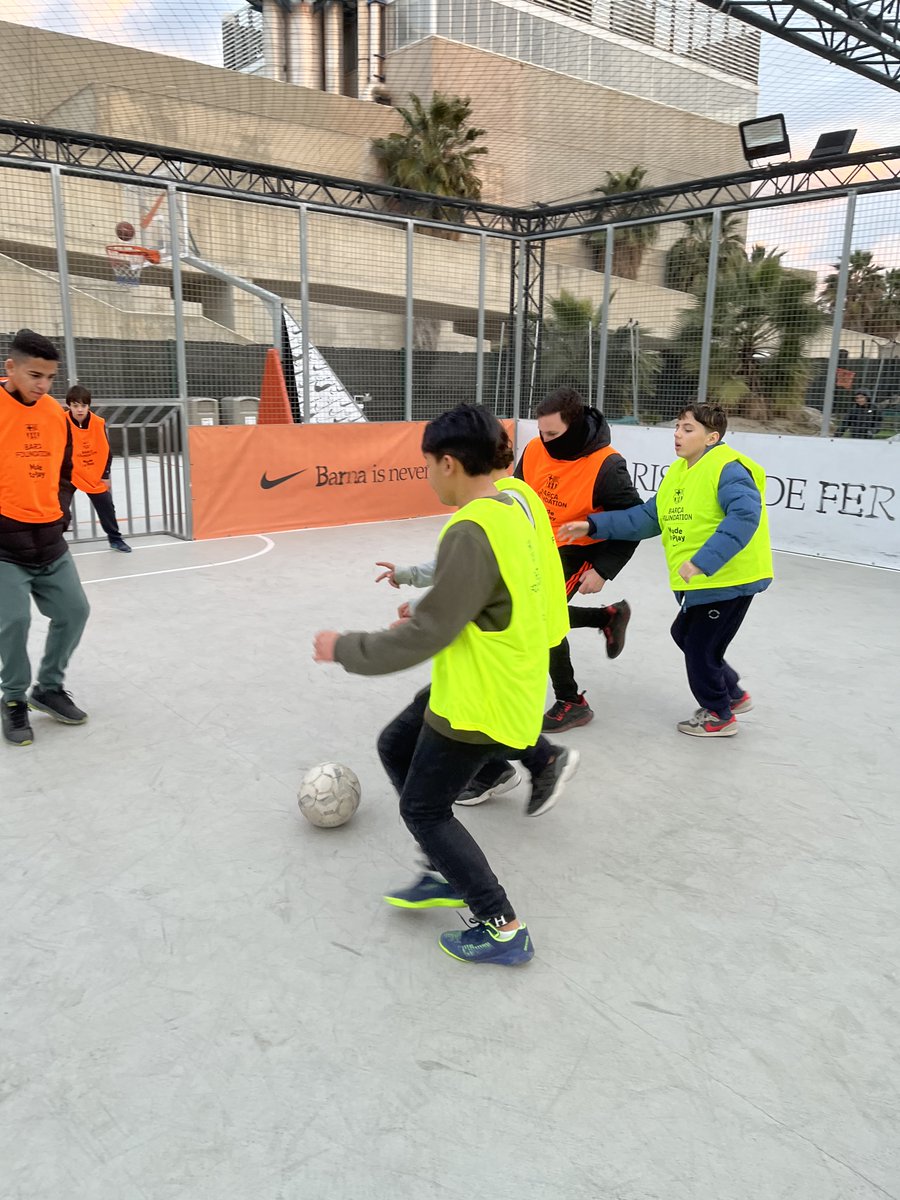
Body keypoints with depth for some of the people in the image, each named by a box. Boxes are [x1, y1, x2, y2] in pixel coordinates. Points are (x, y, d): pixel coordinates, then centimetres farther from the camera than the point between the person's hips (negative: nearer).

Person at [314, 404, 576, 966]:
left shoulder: (471, 531, -27)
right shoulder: (511, 505, 2)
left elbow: (427, 636, -24)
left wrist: (346, 649, -12)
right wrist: (423, 598, 23)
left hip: (480, 699, -9)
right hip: (495, 681, 9)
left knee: (423, 809, 8)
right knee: (396, 747, 23)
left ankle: (503, 929, 17)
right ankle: (449, 873, 32)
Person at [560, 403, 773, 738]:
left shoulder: (727, 468, -19)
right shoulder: (678, 472, 8)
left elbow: (744, 515, -33)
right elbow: (648, 517, 6)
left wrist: (703, 561, -40)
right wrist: (593, 526, -3)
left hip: (731, 577, -9)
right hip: (700, 581, 9)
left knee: (699, 646, 2)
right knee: (685, 635, 21)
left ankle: (719, 716, 25)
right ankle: (733, 694, 40)